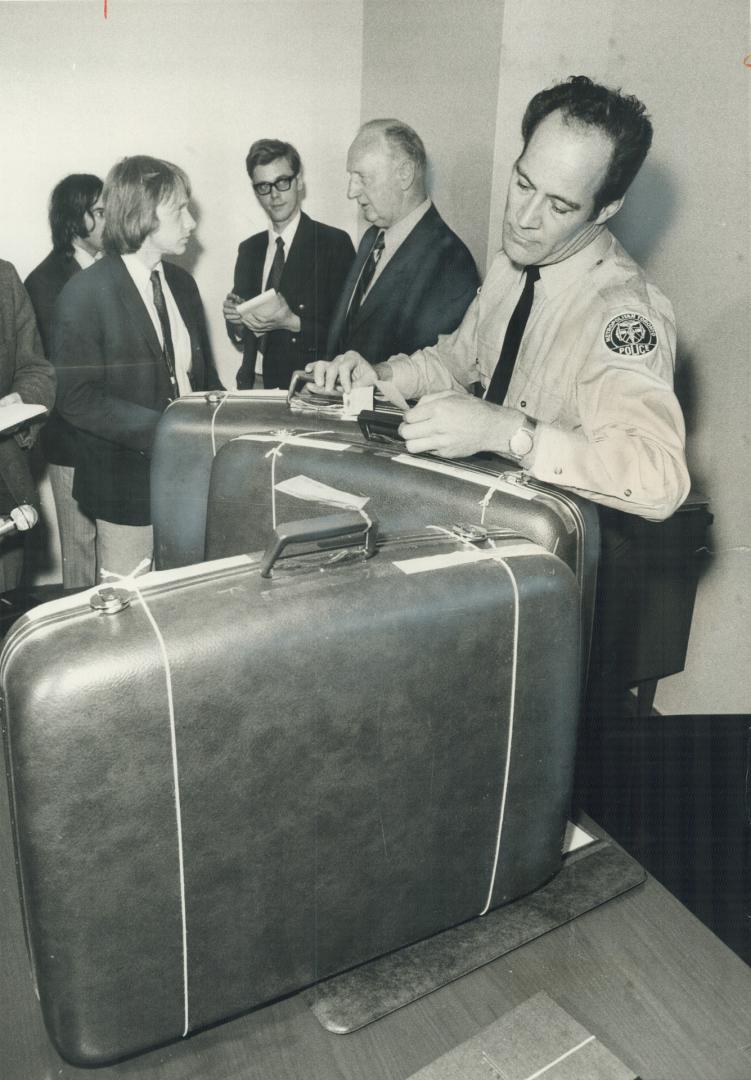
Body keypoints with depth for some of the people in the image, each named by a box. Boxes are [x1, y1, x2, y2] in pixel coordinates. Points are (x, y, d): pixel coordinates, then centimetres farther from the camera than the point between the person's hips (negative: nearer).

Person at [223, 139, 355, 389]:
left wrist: (292, 323, -18)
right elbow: (239, 337, 17)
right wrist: (235, 318, -4)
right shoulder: (248, 249, 14)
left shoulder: (334, 243, -3)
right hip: (253, 382, 5)